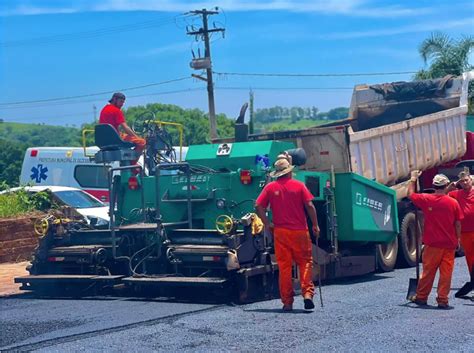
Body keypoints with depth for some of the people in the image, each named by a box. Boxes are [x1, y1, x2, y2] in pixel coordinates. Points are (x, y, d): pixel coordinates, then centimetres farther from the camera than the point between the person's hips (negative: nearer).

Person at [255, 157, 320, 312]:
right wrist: (315, 225, 4)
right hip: (300, 231, -1)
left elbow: (258, 206, -4)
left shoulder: (270, 187, 3)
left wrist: (267, 224, 5)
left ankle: (287, 302, 6)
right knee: (305, 262, 9)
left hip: (280, 232, 1)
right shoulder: (299, 185, 0)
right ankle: (307, 293, -8)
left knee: (284, 266, 5)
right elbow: (309, 206, -6)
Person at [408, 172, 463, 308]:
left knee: (428, 271, 9)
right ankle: (443, 300, 4)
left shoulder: (426, 200, -5)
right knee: (446, 272, 4)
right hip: (449, 244, 0)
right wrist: (457, 239, 12)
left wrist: (413, 179, 23)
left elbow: (410, 194, 11)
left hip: (432, 244, 0)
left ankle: (421, 297, 18)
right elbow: (458, 224, 0)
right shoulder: (453, 202, -5)